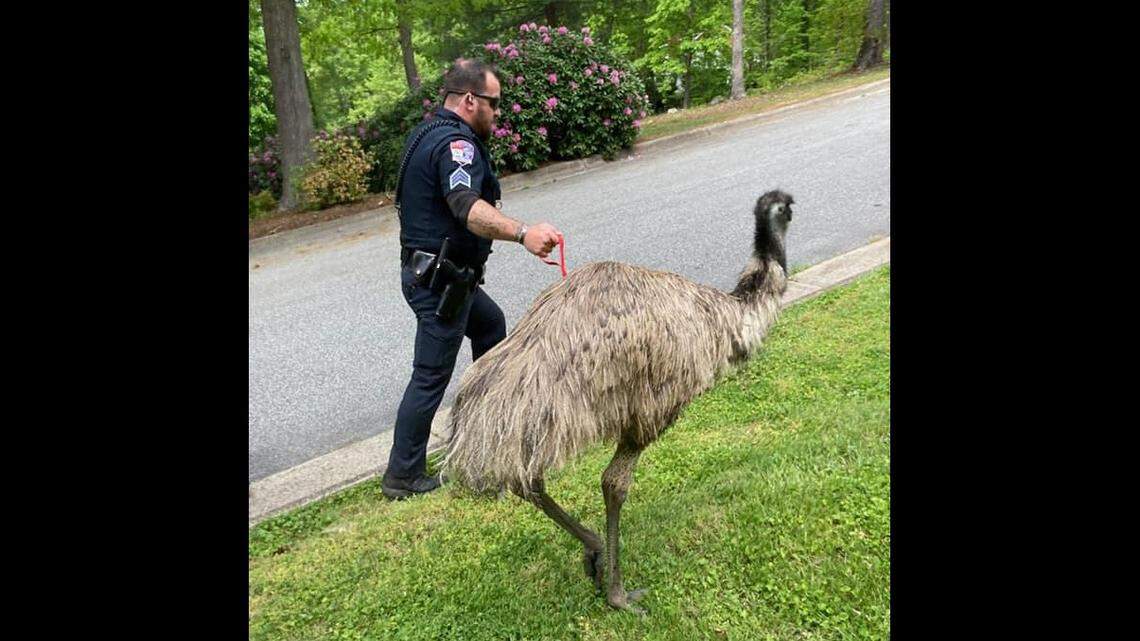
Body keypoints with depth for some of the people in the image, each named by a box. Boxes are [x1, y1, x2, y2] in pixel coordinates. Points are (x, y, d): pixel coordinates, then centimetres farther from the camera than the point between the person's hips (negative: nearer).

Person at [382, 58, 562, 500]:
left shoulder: (427, 133, 12)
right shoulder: (455, 143, -21)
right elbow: (468, 207, -41)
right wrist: (523, 234, -55)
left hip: (429, 272, 11)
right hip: (441, 281, -11)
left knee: (491, 323, 29)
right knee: (430, 378, -1)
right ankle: (402, 477, 11)